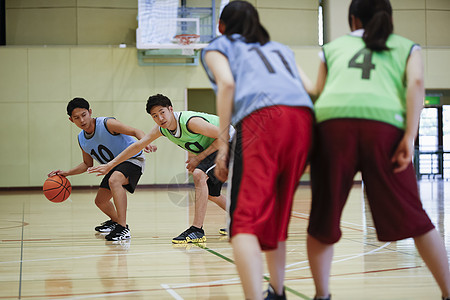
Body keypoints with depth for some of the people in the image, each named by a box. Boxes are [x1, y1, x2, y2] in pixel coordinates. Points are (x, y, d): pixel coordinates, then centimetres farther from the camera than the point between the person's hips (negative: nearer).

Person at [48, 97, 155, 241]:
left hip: (132, 158, -8)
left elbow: (136, 132, -28)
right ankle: (115, 221, 50)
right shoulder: (81, 140, -1)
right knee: (100, 201, 15)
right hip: (114, 165, 8)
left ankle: (123, 228, -39)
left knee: (114, 180, -38)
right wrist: (66, 173, 2)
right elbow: (87, 164, 14)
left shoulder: (107, 124, -24)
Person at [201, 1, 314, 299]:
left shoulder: (218, 47, 22)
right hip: (304, 118, 6)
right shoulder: (280, 48, 38)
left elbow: (227, 83, 2)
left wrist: (223, 144, -2)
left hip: (263, 117, -6)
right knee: (276, 215, 20)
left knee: (245, 218, -12)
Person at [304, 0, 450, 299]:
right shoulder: (406, 47, 27)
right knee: (413, 217, 8)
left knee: (323, 217, 13)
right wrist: (410, 136, -1)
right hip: (384, 123, -1)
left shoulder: (333, 47, 31)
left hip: (332, 120, 1)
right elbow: (416, 82, 7)